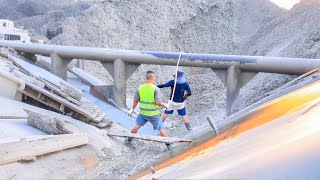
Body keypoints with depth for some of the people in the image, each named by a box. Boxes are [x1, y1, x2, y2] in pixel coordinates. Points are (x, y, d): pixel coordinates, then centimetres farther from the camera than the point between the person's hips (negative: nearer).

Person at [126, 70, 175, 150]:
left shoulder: (140, 88, -3)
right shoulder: (156, 89, -17)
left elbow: (135, 101, 5)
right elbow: (158, 102, -21)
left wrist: (132, 109, 19)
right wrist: (165, 105, -3)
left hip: (143, 113, 4)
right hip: (153, 114, -3)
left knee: (137, 125, 21)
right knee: (161, 129, 6)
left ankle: (129, 140, 33)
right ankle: (169, 145, 14)